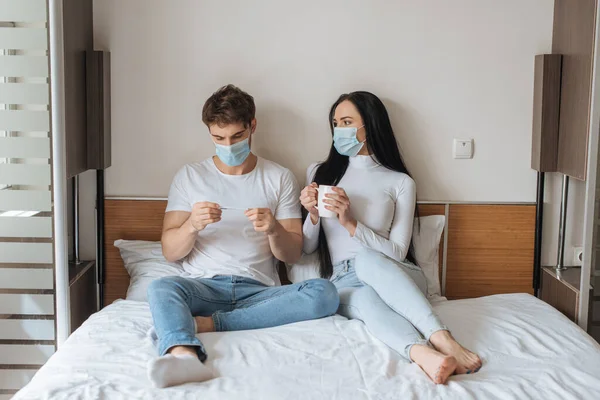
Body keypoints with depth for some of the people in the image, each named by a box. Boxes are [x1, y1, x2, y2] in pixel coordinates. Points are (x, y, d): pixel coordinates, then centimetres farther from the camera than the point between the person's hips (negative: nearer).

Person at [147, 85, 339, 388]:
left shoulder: (280, 178, 12)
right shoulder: (189, 176, 11)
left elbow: (292, 254, 8)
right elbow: (170, 252, 6)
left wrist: (273, 230, -14)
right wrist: (191, 225, -16)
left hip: (259, 291, 1)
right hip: (204, 286, 0)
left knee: (324, 292, -28)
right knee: (161, 288, -33)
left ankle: (209, 324, -29)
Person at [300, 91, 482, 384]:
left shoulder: (400, 182, 3)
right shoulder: (319, 173, 10)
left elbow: (398, 252, -5)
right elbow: (307, 248, 11)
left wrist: (351, 223, -16)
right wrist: (313, 215, -10)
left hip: (393, 277, 0)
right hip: (343, 284, 1)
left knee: (365, 260, -37)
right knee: (365, 299, -37)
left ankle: (441, 339, -50)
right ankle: (424, 354, -63)